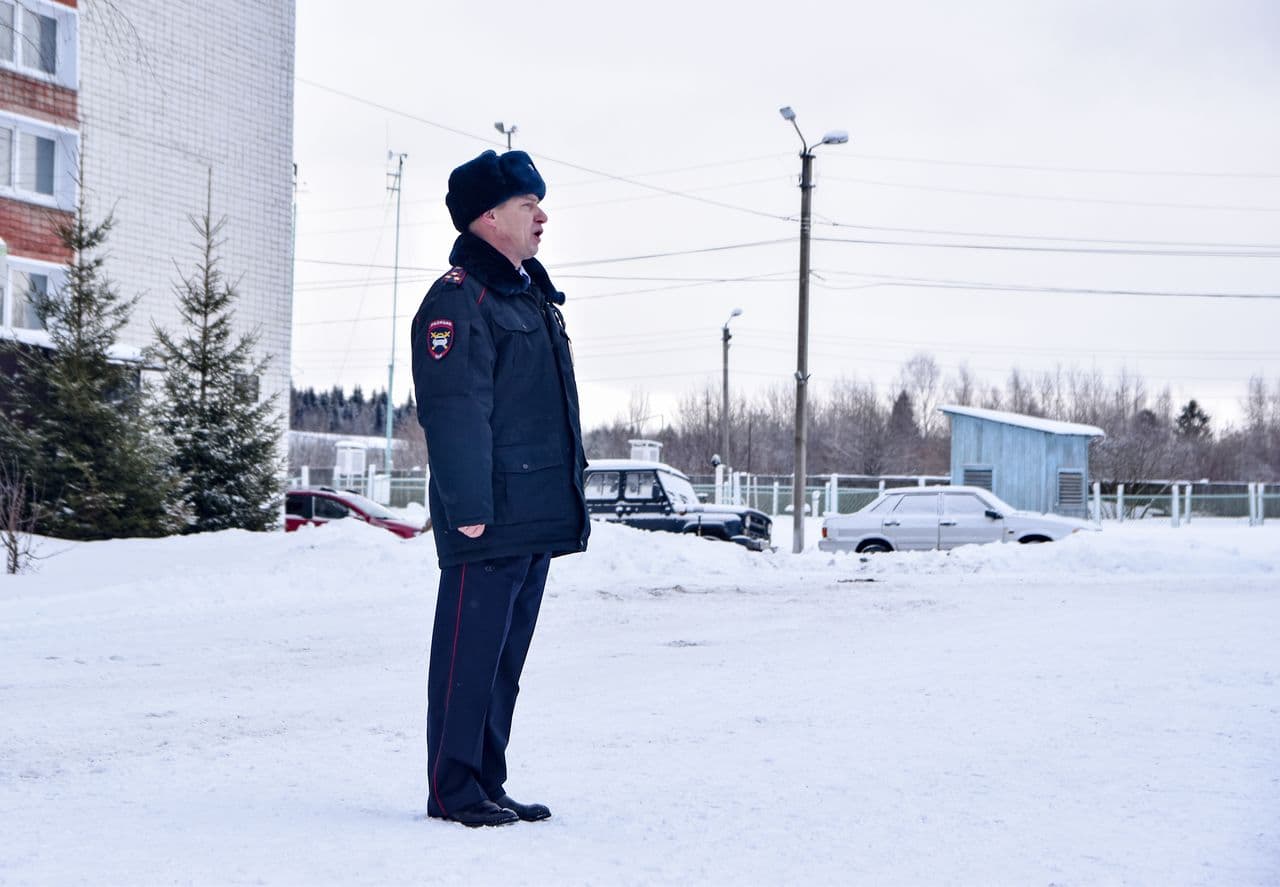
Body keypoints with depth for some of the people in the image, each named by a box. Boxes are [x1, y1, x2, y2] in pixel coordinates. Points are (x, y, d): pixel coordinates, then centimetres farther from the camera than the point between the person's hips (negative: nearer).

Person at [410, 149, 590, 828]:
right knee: (469, 652, -4)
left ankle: (488, 785, 21)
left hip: (537, 518, 10)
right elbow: (454, 413, -18)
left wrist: (568, 501, 21)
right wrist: (469, 508, -22)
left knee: (505, 657, 13)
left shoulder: (531, 294, 20)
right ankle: (453, 791, 4)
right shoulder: (458, 300, -11)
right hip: (487, 520, -9)